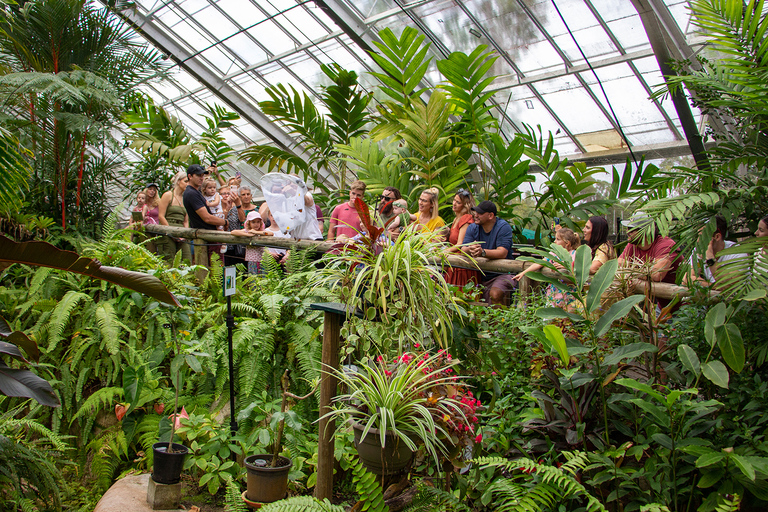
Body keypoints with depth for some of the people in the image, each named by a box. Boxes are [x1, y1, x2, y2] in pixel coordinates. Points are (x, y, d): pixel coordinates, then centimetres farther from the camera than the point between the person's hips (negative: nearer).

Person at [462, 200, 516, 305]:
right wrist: (470, 249, -34)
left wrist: (482, 252, -41)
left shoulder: (503, 227, -10)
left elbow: (502, 253, -24)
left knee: (495, 294, -31)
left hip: (502, 272, -5)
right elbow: (463, 250, -8)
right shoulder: (472, 228, 5)